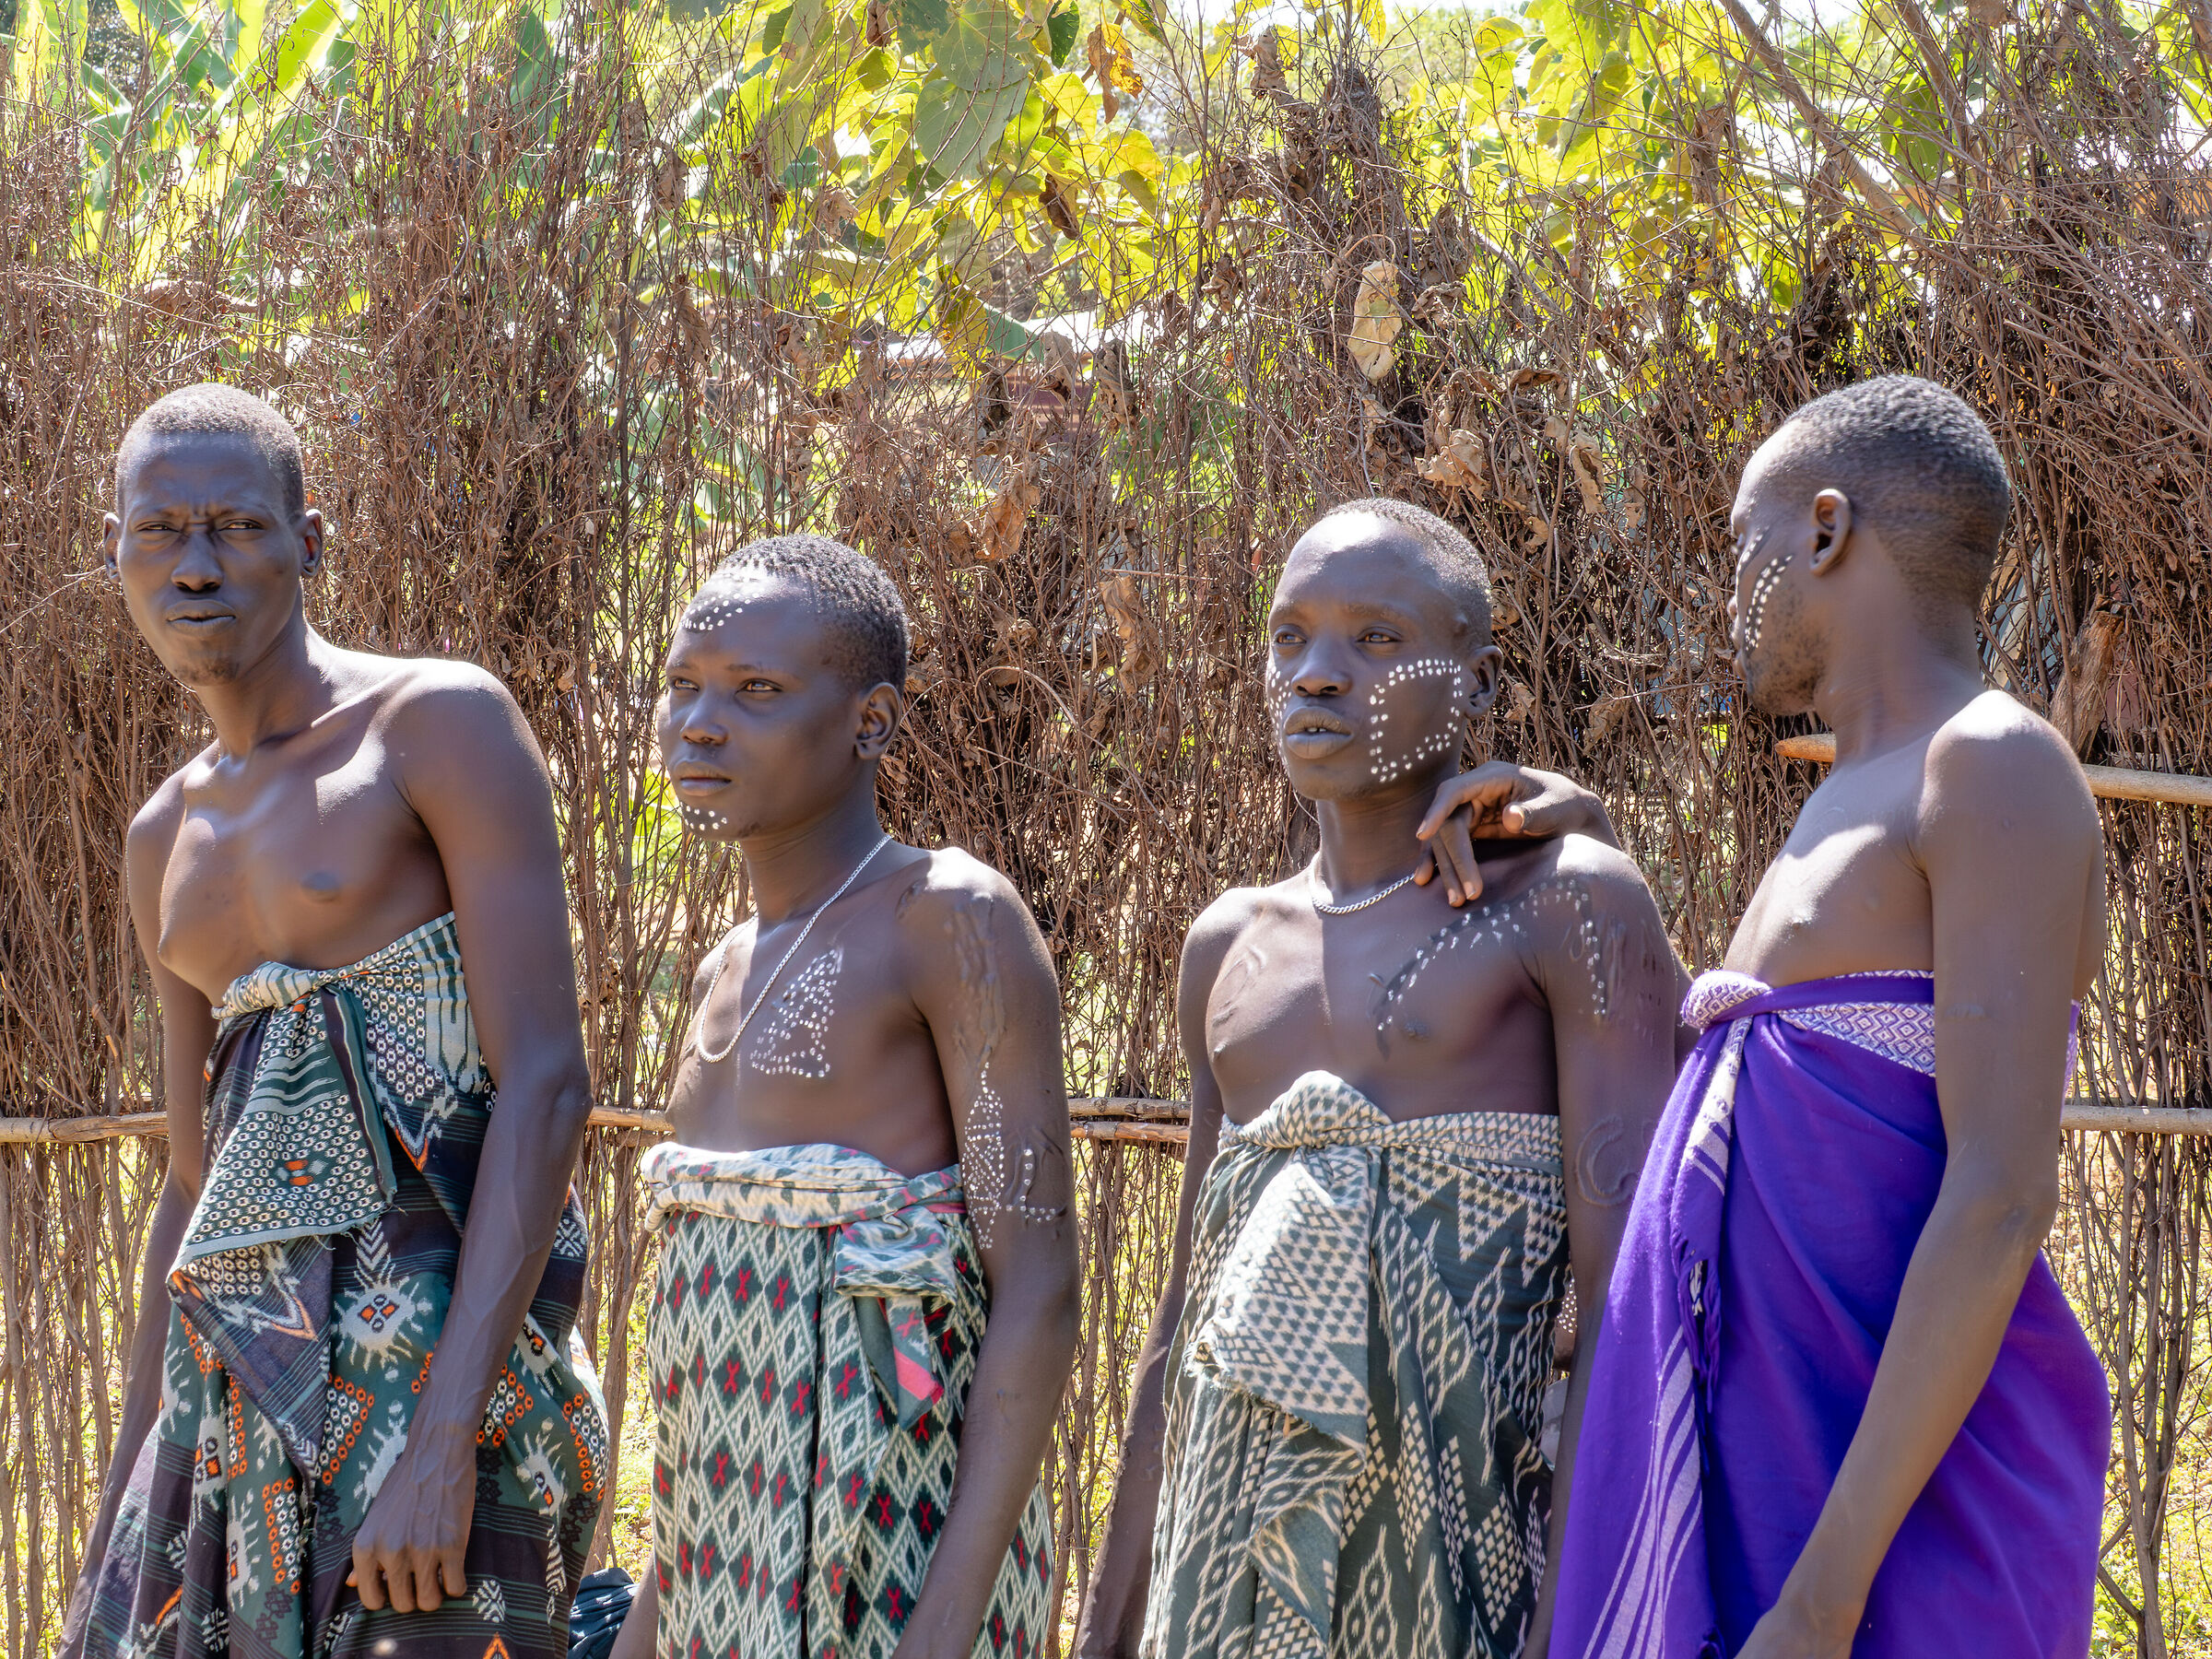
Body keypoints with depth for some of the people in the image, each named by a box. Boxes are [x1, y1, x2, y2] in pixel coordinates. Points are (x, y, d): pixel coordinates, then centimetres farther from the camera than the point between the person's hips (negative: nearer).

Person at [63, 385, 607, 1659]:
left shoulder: (446, 720, -6)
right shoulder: (172, 841, 17)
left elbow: (548, 1081, -14)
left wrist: (442, 1441, -22)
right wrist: (128, 1499, 19)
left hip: (443, 1344, -7)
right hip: (245, 1376, 7)